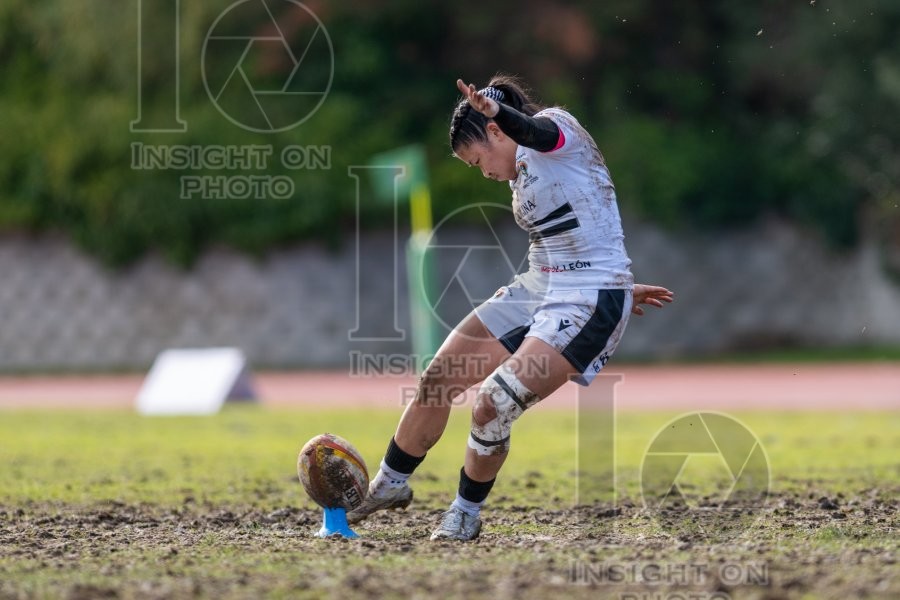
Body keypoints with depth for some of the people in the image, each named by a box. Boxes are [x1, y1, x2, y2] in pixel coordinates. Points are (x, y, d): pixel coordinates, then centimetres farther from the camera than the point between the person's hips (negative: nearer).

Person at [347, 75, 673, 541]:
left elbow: (539, 132, -39)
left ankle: (466, 513, 7)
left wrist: (498, 112, -60)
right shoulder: (522, 173, 15)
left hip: (587, 308, -10)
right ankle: (390, 484, 29)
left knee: (492, 407, -18)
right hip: (536, 291, 10)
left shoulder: (557, 125, -12)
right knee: (436, 380, 8)